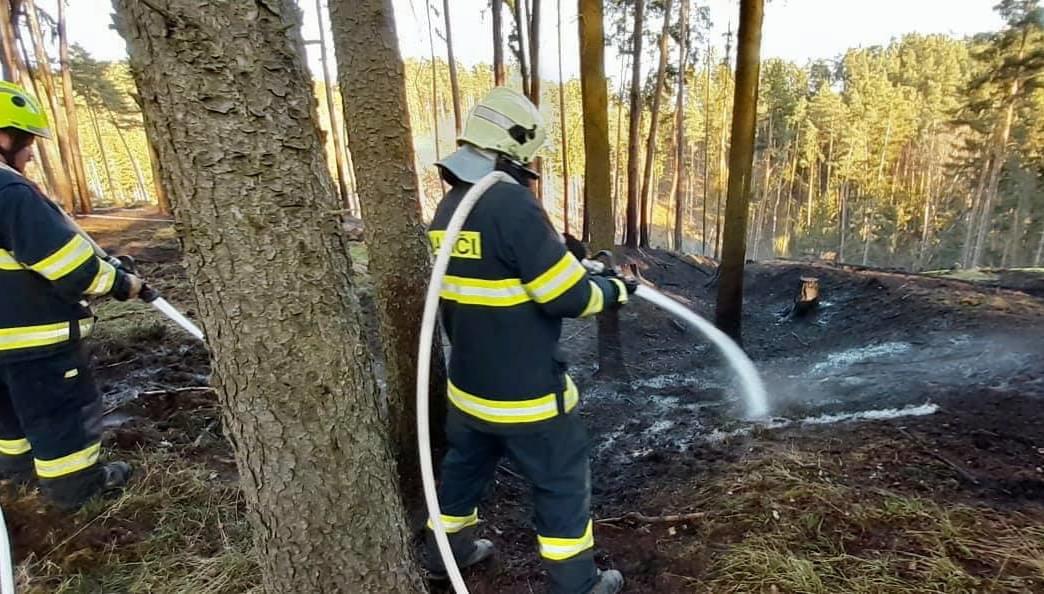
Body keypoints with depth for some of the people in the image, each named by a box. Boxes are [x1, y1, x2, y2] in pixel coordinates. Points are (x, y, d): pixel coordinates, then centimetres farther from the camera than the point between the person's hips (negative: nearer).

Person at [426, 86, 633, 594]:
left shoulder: (449, 207, 4)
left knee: (466, 465, 27)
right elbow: (567, 297, -22)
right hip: (525, 390, -8)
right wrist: (612, 290, -2)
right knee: (563, 482, 12)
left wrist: (565, 259, 12)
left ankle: (447, 550, 47)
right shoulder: (511, 204, -24)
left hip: (470, 382, 8)